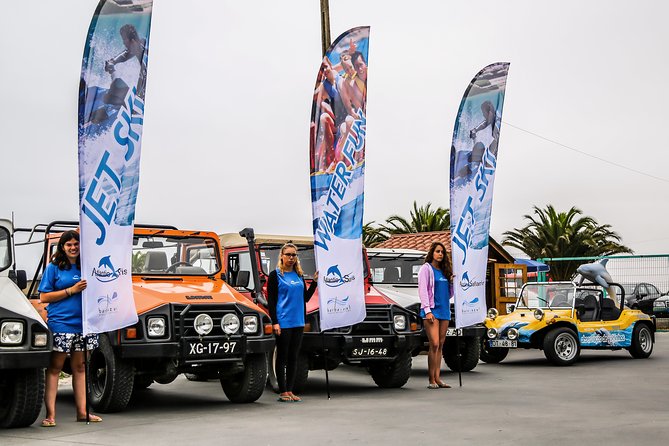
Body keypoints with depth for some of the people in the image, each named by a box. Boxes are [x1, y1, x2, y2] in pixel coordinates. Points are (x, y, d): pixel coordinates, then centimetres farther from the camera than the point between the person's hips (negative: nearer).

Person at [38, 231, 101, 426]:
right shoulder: (54, 267, 0)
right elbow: (44, 297, -5)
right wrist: (72, 290, -13)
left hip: (84, 323, 4)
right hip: (60, 324, -4)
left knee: (80, 367, 10)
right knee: (55, 367, 0)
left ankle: (82, 411, 14)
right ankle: (50, 414, 1)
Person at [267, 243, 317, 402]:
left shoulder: (299, 275, 14)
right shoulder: (275, 275, -2)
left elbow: (306, 297, 15)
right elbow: (271, 301, -6)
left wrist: (315, 281, 5)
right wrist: (275, 322, -14)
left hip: (298, 322, 6)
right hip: (283, 322, -6)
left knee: (293, 357, 8)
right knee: (282, 356, 0)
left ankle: (290, 391, 15)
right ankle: (283, 392, 4)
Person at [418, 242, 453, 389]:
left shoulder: (444, 271, 19)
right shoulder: (426, 269, 0)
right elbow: (422, 290, -8)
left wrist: (453, 283, 4)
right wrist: (427, 310, -16)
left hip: (444, 311, 7)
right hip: (432, 311, -7)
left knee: (440, 345, 5)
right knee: (434, 344, -13)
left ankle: (437, 378, 6)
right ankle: (432, 380, -9)